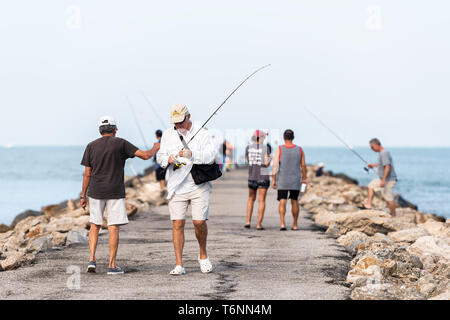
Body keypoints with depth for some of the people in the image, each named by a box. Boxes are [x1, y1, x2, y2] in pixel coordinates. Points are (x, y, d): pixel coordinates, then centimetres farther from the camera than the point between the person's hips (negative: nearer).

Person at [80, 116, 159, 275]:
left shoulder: (91, 146, 3)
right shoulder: (121, 144, -3)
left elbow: (87, 174, 2)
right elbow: (145, 155, -6)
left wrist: (83, 196, 8)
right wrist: (155, 148, 15)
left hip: (96, 192, 2)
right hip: (115, 193, -2)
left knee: (95, 225, 15)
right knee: (113, 227, 1)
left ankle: (92, 259, 2)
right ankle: (112, 265, 0)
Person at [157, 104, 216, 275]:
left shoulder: (202, 134, 1)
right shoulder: (168, 135, 11)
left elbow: (211, 154, -12)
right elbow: (160, 157, 12)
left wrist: (192, 154, -29)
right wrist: (169, 159, -12)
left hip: (198, 185, -2)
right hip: (177, 186, 2)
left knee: (199, 222, -7)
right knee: (177, 224, -3)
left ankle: (203, 255, 19)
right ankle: (179, 265, 0)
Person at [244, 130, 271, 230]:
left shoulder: (248, 148, 3)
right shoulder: (265, 148, -8)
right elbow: (266, 163, -13)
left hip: (252, 176, 3)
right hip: (263, 176, -3)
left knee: (251, 199, 20)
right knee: (261, 200, 2)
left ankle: (248, 222, 9)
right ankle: (259, 225, -2)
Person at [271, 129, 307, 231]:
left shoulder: (279, 149, -9)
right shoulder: (299, 150, -3)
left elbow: (275, 165, -13)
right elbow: (303, 165, 2)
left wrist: (273, 180, -7)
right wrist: (304, 178, 14)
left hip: (282, 181, -2)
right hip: (295, 181, 2)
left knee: (282, 202, -1)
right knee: (294, 202, 15)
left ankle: (282, 224, -17)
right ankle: (295, 225, 19)